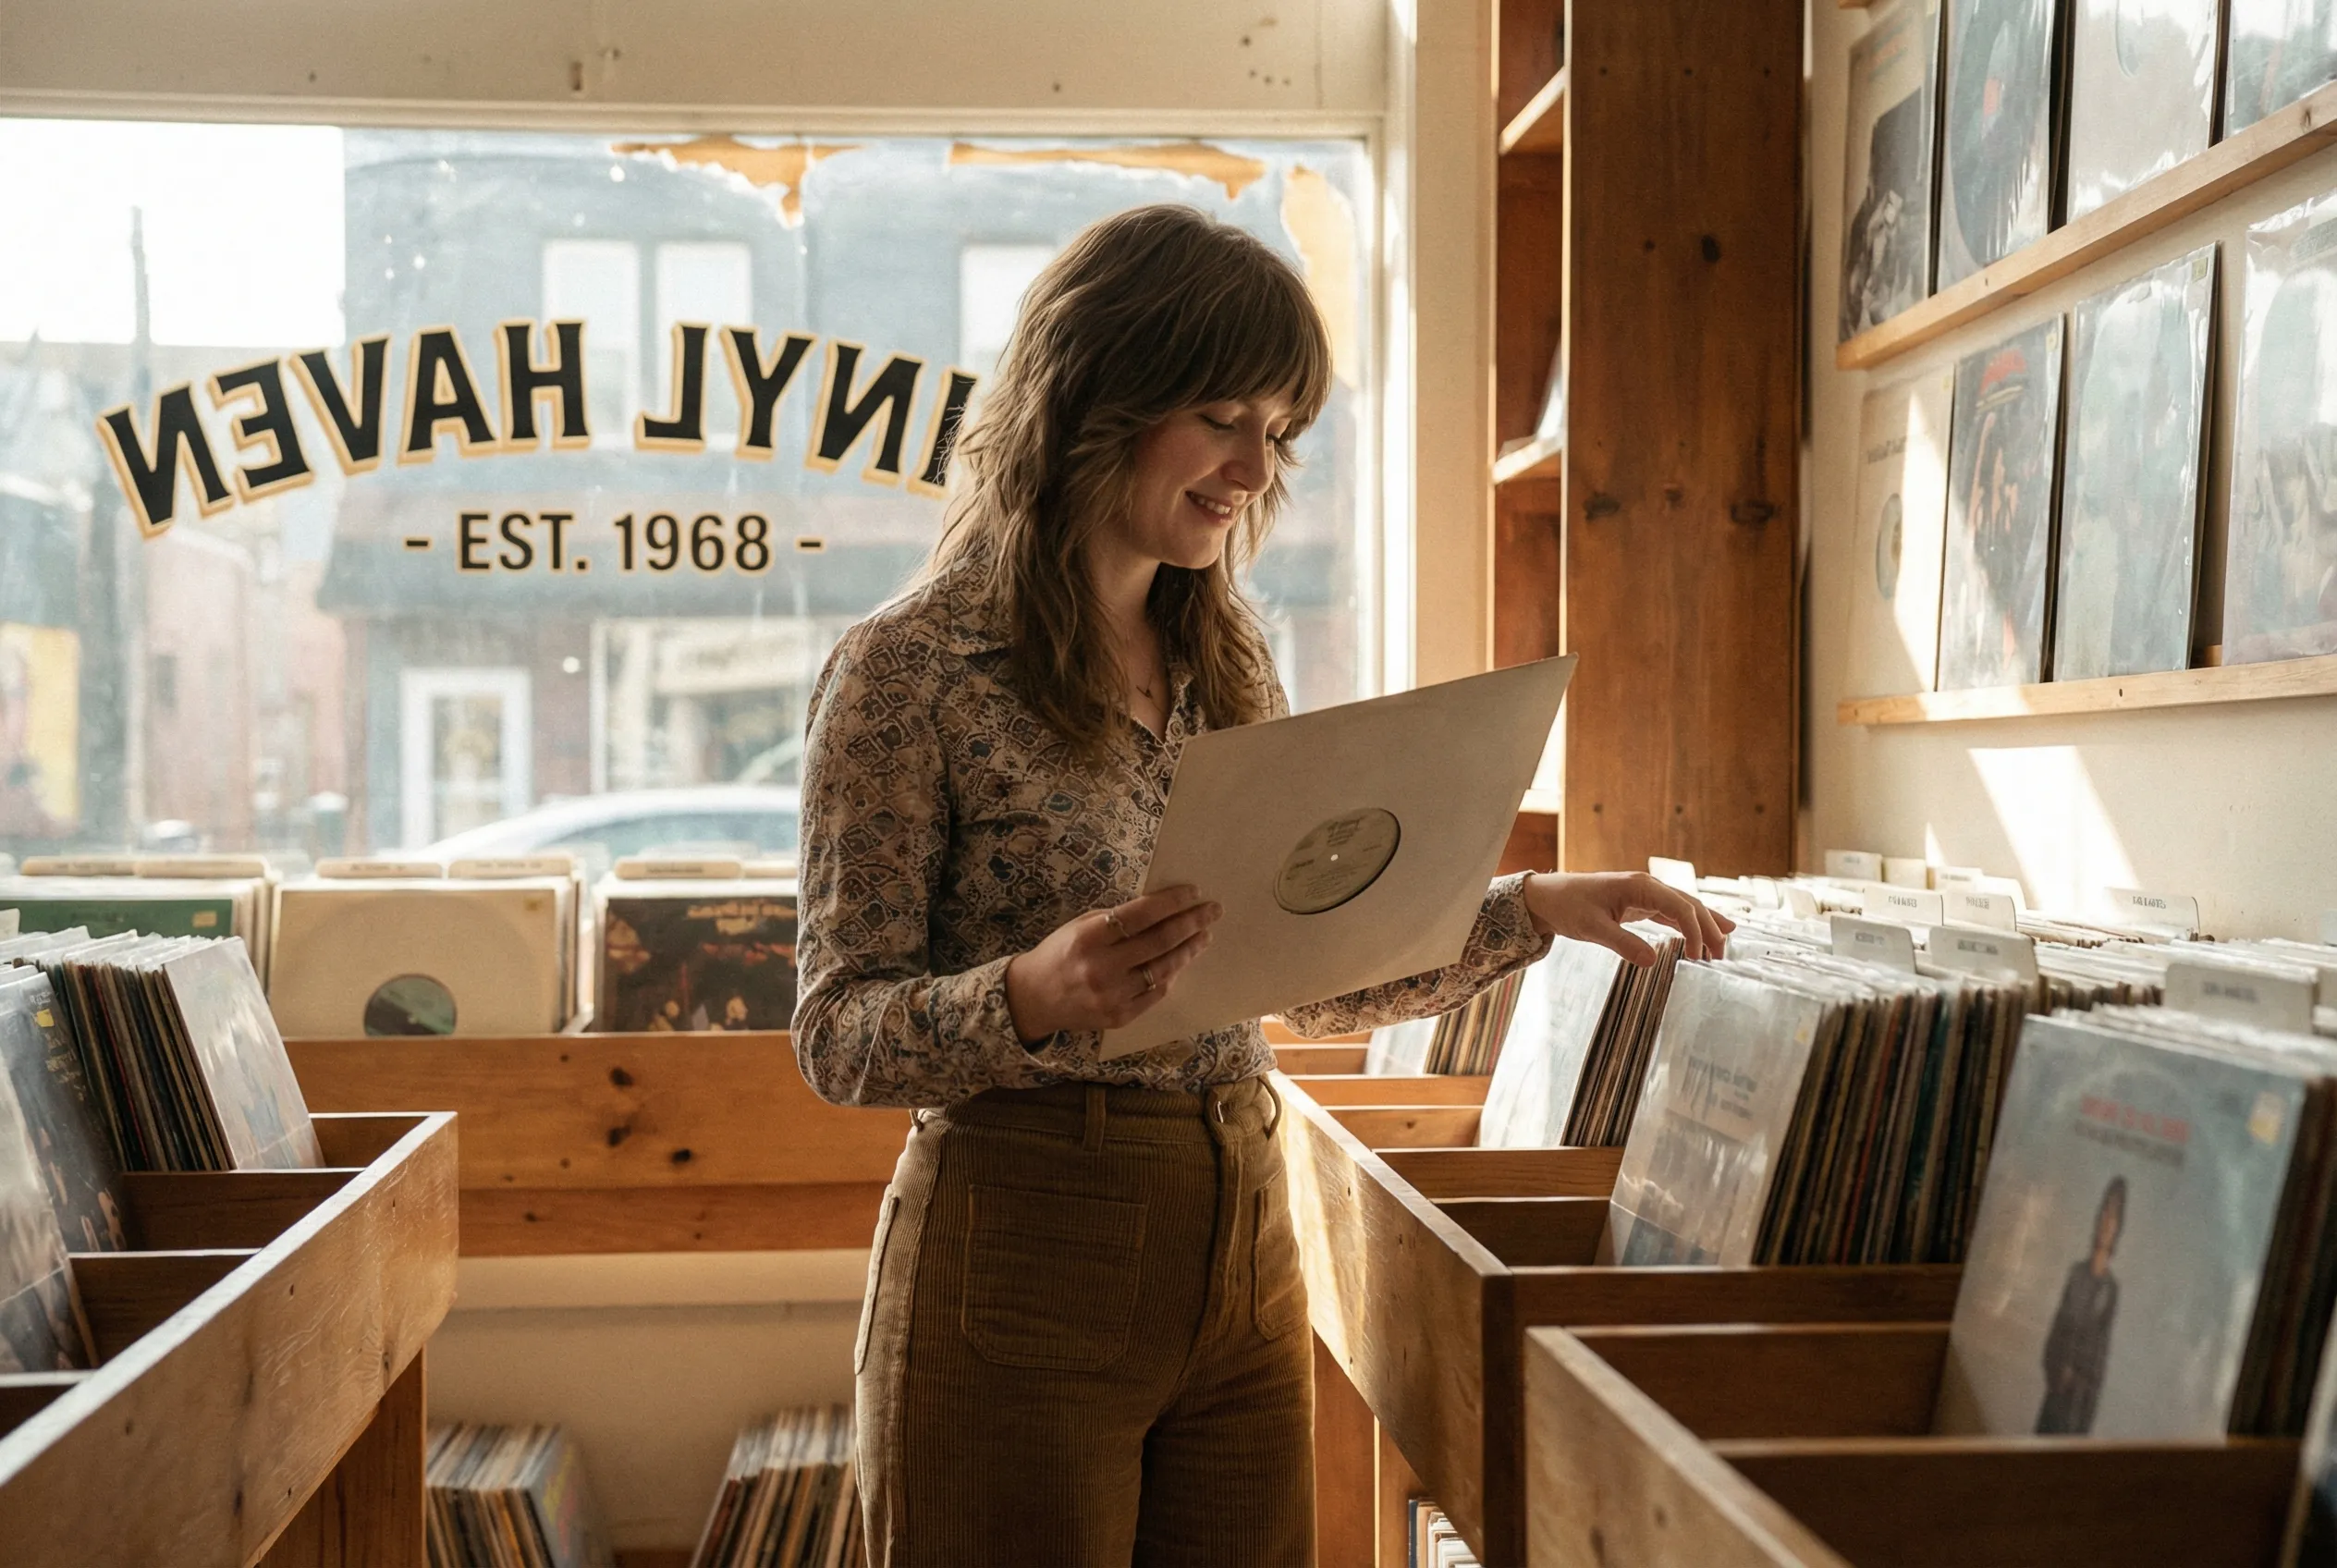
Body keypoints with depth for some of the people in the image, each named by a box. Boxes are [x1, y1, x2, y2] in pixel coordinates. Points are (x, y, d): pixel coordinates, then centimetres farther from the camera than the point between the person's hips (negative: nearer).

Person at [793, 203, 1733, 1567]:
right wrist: (1035, 995, -29)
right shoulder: (909, 673, -11)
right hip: (1019, 1268, -6)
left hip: (1245, 1262, 6)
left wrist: (1534, 911, 6)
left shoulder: (1231, 668, 8)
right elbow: (839, 1040, -11)